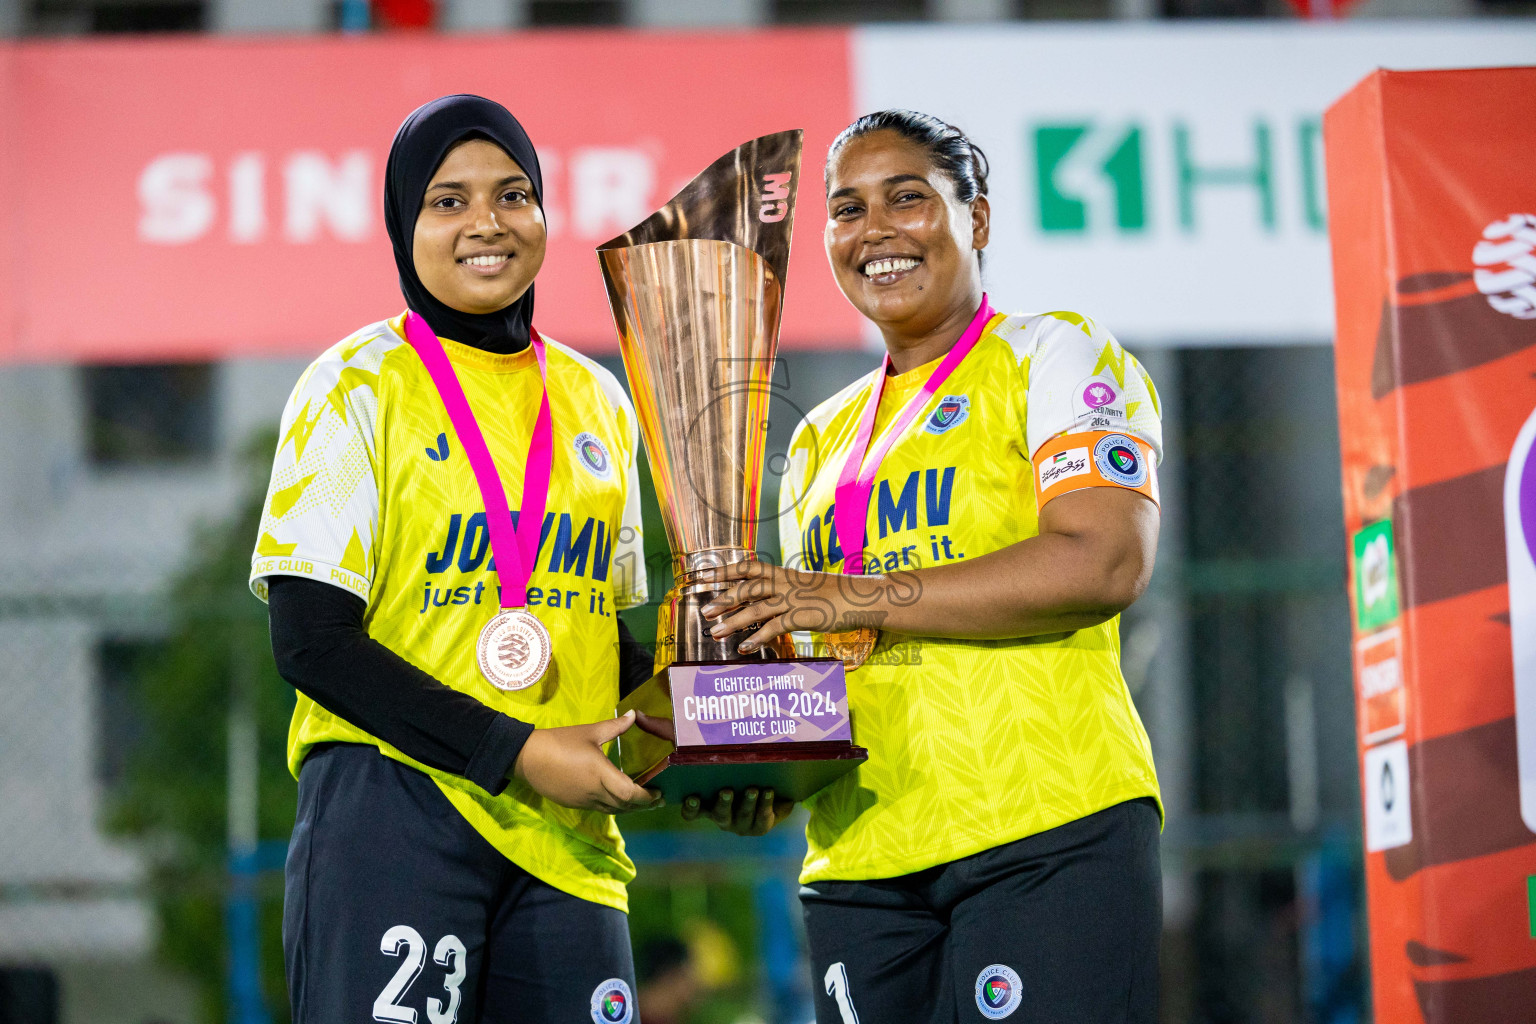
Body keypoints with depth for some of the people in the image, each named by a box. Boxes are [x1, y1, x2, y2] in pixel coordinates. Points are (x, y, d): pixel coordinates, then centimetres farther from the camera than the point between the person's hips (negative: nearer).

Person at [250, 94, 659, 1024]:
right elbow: (311, 641, -8)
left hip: (566, 835, 5)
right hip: (391, 807, -5)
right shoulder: (358, 386, -2)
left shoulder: (598, 401, 15)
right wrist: (517, 753, -14)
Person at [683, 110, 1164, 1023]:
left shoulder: (1054, 357, 4)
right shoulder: (822, 439, 23)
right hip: (860, 861, 6)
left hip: (1047, 837, -6)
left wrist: (857, 598, -13)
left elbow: (1106, 563, -12)